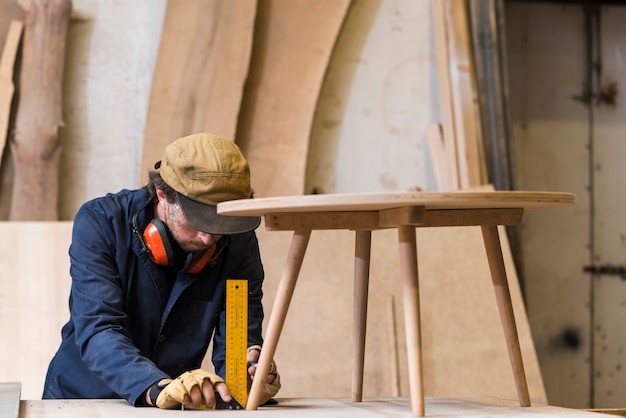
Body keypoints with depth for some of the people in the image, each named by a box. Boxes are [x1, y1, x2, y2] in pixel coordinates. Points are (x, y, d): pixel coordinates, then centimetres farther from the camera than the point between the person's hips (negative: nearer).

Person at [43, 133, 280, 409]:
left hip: (175, 408, 3)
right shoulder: (99, 223, -15)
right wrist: (157, 387, -41)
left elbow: (235, 343, -8)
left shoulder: (239, 244, -6)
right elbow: (96, 331, -25)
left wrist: (250, 374, -31)